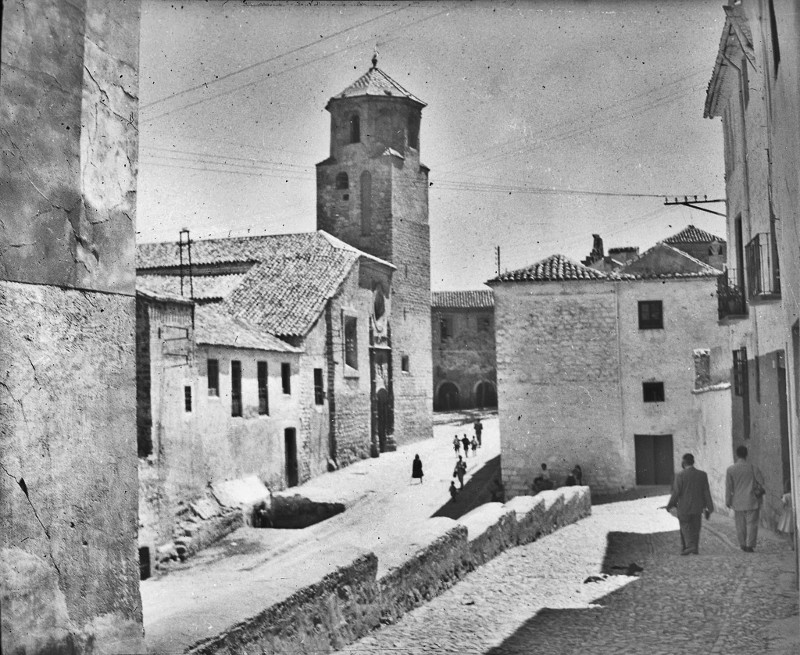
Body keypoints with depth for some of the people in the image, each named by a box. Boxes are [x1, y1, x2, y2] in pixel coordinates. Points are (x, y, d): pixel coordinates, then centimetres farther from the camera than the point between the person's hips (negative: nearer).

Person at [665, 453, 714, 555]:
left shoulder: (680, 476, -12)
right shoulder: (702, 475, -1)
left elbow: (676, 493, -11)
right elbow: (707, 492, -1)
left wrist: (670, 505, 3)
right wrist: (708, 508, 4)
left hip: (684, 508, -3)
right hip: (698, 508, 3)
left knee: (685, 529, 8)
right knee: (695, 530, 13)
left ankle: (689, 546, -11)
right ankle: (695, 551, 15)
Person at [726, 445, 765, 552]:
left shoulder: (730, 469, -6)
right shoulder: (753, 468, -7)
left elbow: (728, 487, -4)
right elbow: (761, 482, -1)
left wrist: (727, 501, 4)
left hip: (738, 502, 1)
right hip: (752, 501, -1)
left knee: (740, 525, 12)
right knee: (752, 524, 4)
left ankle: (743, 544, 18)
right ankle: (750, 545, -1)